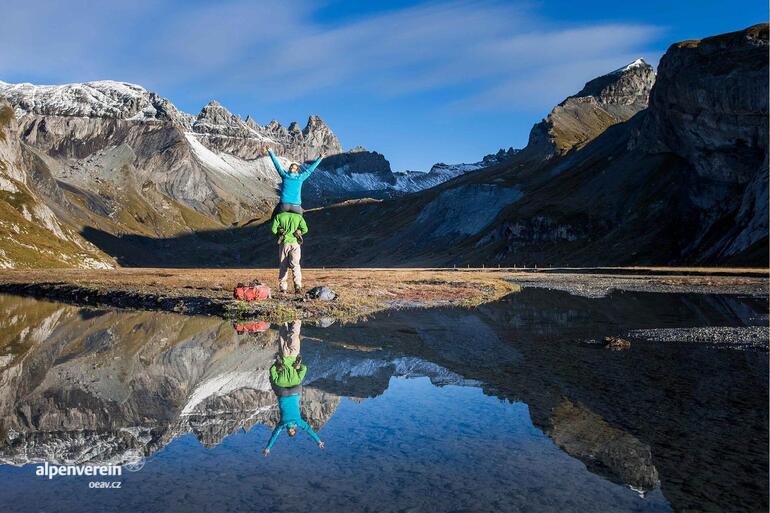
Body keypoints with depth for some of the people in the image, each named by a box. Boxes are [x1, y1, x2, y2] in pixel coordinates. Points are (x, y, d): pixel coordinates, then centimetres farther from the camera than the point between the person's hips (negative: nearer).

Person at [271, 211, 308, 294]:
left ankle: (283, 287, 8)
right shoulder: (298, 216, 8)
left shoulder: (279, 216, 6)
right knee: (295, 265, -2)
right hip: (295, 243, 0)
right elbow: (305, 229, -3)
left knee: (283, 266, 9)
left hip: (284, 243, 0)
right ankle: (298, 286, -14)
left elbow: (273, 229, -3)